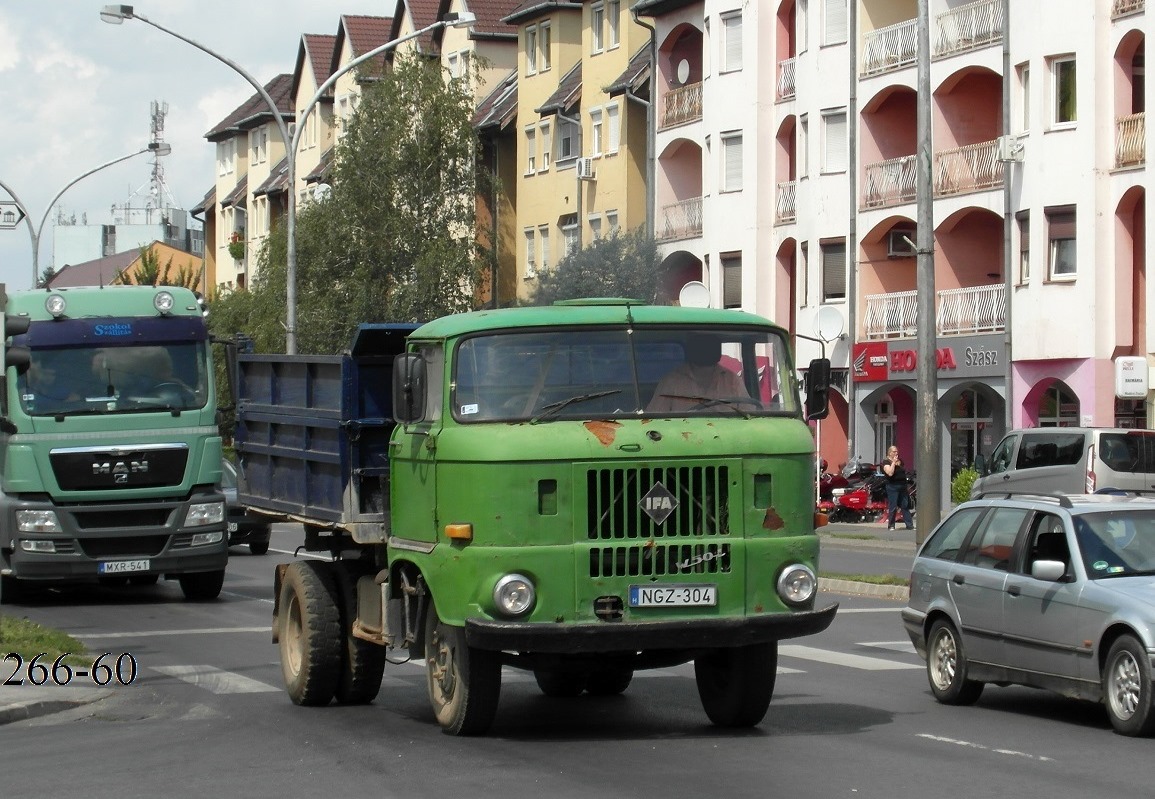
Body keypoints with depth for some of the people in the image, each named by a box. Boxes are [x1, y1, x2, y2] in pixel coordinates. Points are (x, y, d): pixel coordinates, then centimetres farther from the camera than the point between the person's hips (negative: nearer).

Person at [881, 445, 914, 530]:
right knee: (893, 507, -5)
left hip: (903, 487, 6)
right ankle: (891, 525, 4)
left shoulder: (900, 461, 16)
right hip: (893, 487, -6)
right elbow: (890, 473, -20)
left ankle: (909, 525, 5)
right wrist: (893, 462, -16)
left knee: (905, 506, 5)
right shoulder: (886, 462, -4)